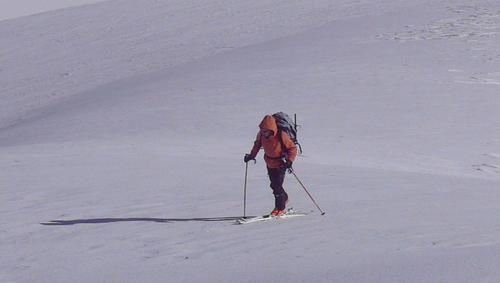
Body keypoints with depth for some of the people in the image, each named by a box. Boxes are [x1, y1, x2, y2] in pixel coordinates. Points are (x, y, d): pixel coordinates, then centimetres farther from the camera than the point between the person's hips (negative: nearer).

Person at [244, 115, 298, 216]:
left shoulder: (282, 135, -29)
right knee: (274, 185, 14)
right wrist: (251, 155, 4)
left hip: (280, 163, -6)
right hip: (269, 163, 6)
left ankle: (280, 208, 6)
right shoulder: (261, 135, -14)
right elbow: (257, 144, 10)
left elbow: (292, 148, -18)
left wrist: (289, 161, -29)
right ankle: (284, 198, 41)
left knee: (277, 186, -10)